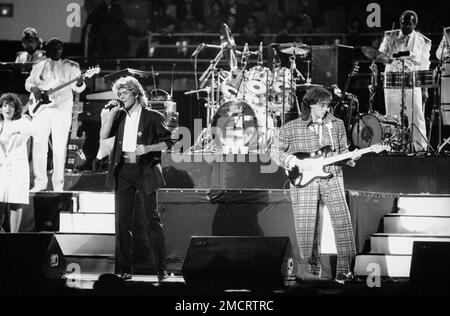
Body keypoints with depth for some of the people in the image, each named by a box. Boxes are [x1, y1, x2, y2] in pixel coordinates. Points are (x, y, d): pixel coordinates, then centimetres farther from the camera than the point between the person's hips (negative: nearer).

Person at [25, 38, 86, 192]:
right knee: (38, 145, -1)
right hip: (41, 109, 2)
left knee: (59, 148, -5)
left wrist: (80, 83, -22)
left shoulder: (70, 66, 7)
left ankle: (58, 184, 0)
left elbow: (77, 88, 1)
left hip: (61, 110, -2)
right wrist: (33, 88, -4)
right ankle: (40, 183, 7)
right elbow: (28, 82, 18)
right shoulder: (39, 66, 13)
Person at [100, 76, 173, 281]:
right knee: (122, 221, 1)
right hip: (123, 171, 4)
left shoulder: (152, 117, 2)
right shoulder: (119, 116, 13)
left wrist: (148, 148, -14)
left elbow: (168, 142, 2)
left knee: (151, 220, -5)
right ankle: (125, 269, 6)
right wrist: (113, 111, -3)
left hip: (145, 170, -4)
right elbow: (103, 136, 1)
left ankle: (161, 269, 0)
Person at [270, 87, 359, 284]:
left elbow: (343, 150, 17)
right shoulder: (291, 128, 2)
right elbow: (275, 151, 5)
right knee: (306, 225, -2)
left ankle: (344, 268, -8)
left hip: (332, 179, 2)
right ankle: (308, 266, 16)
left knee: (342, 218, -12)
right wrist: (296, 162, -9)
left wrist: (352, 157, -5)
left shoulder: (337, 125, 10)